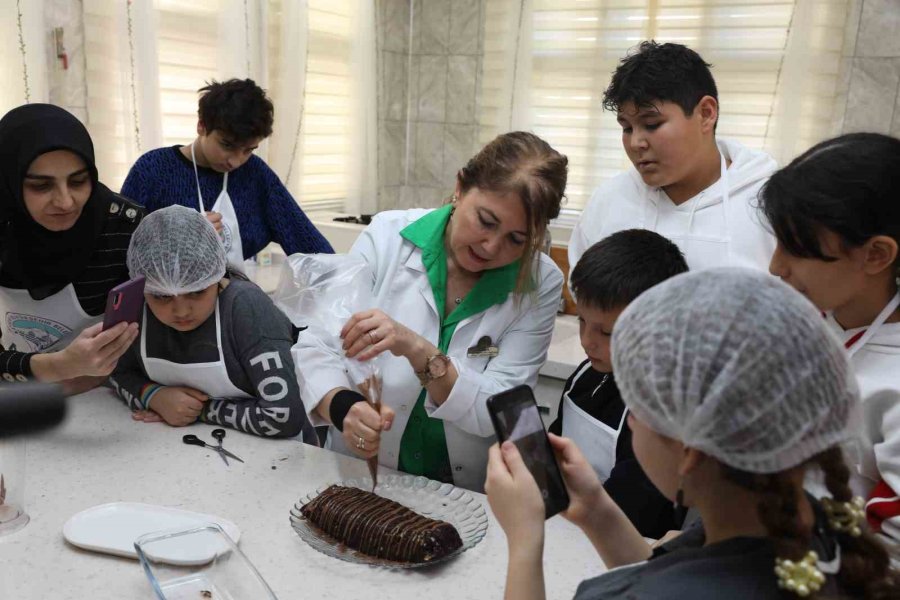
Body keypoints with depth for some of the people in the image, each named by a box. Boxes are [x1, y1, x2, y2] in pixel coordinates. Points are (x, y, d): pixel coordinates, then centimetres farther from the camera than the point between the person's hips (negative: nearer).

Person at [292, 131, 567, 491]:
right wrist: (343, 406, -31)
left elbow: (495, 411, -14)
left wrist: (418, 350, -30)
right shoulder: (387, 236, -9)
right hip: (359, 473, 1)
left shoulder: (539, 284, -8)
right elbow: (316, 347, -10)